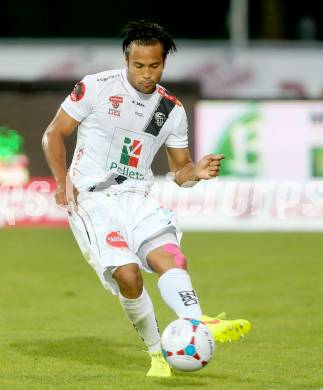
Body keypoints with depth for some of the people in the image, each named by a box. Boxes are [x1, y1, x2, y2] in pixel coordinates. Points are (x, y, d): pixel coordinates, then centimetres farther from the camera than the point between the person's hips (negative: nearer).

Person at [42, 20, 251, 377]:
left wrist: (197, 172, -9)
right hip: (91, 198, -4)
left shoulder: (172, 110, 7)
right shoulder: (96, 88, -5)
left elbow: (179, 171, 14)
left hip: (137, 199, 4)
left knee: (169, 256, -24)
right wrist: (63, 183, -8)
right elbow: (53, 135, 4)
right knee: (127, 273, -22)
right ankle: (158, 354, -8)